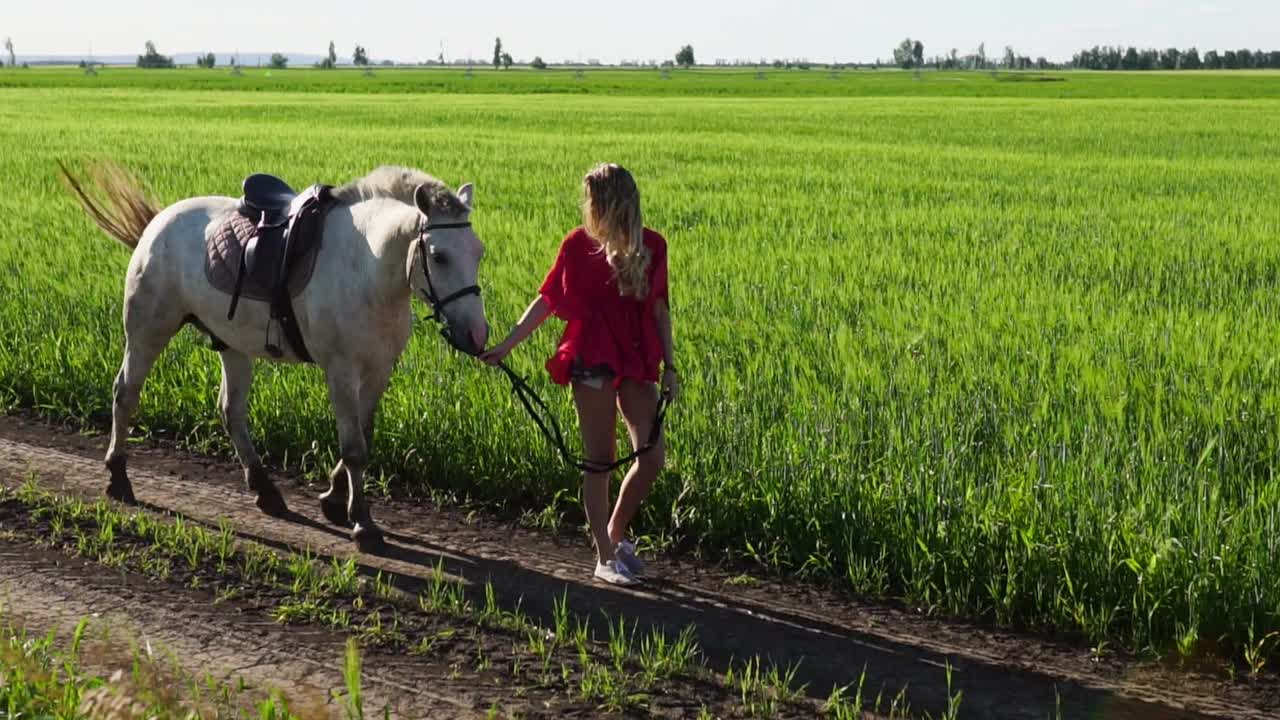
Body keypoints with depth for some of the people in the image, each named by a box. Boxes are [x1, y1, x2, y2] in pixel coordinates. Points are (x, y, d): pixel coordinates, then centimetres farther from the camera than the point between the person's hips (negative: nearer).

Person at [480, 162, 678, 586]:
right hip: (592, 359, -3)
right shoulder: (578, 244, -3)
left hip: (637, 361, 3)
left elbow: (659, 308, 9)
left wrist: (669, 365, 7)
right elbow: (547, 300, 3)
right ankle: (605, 558, 9)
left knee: (652, 457, -2)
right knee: (600, 459, 0)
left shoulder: (652, 246, 2)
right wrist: (506, 345, -1)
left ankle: (615, 534, 21)